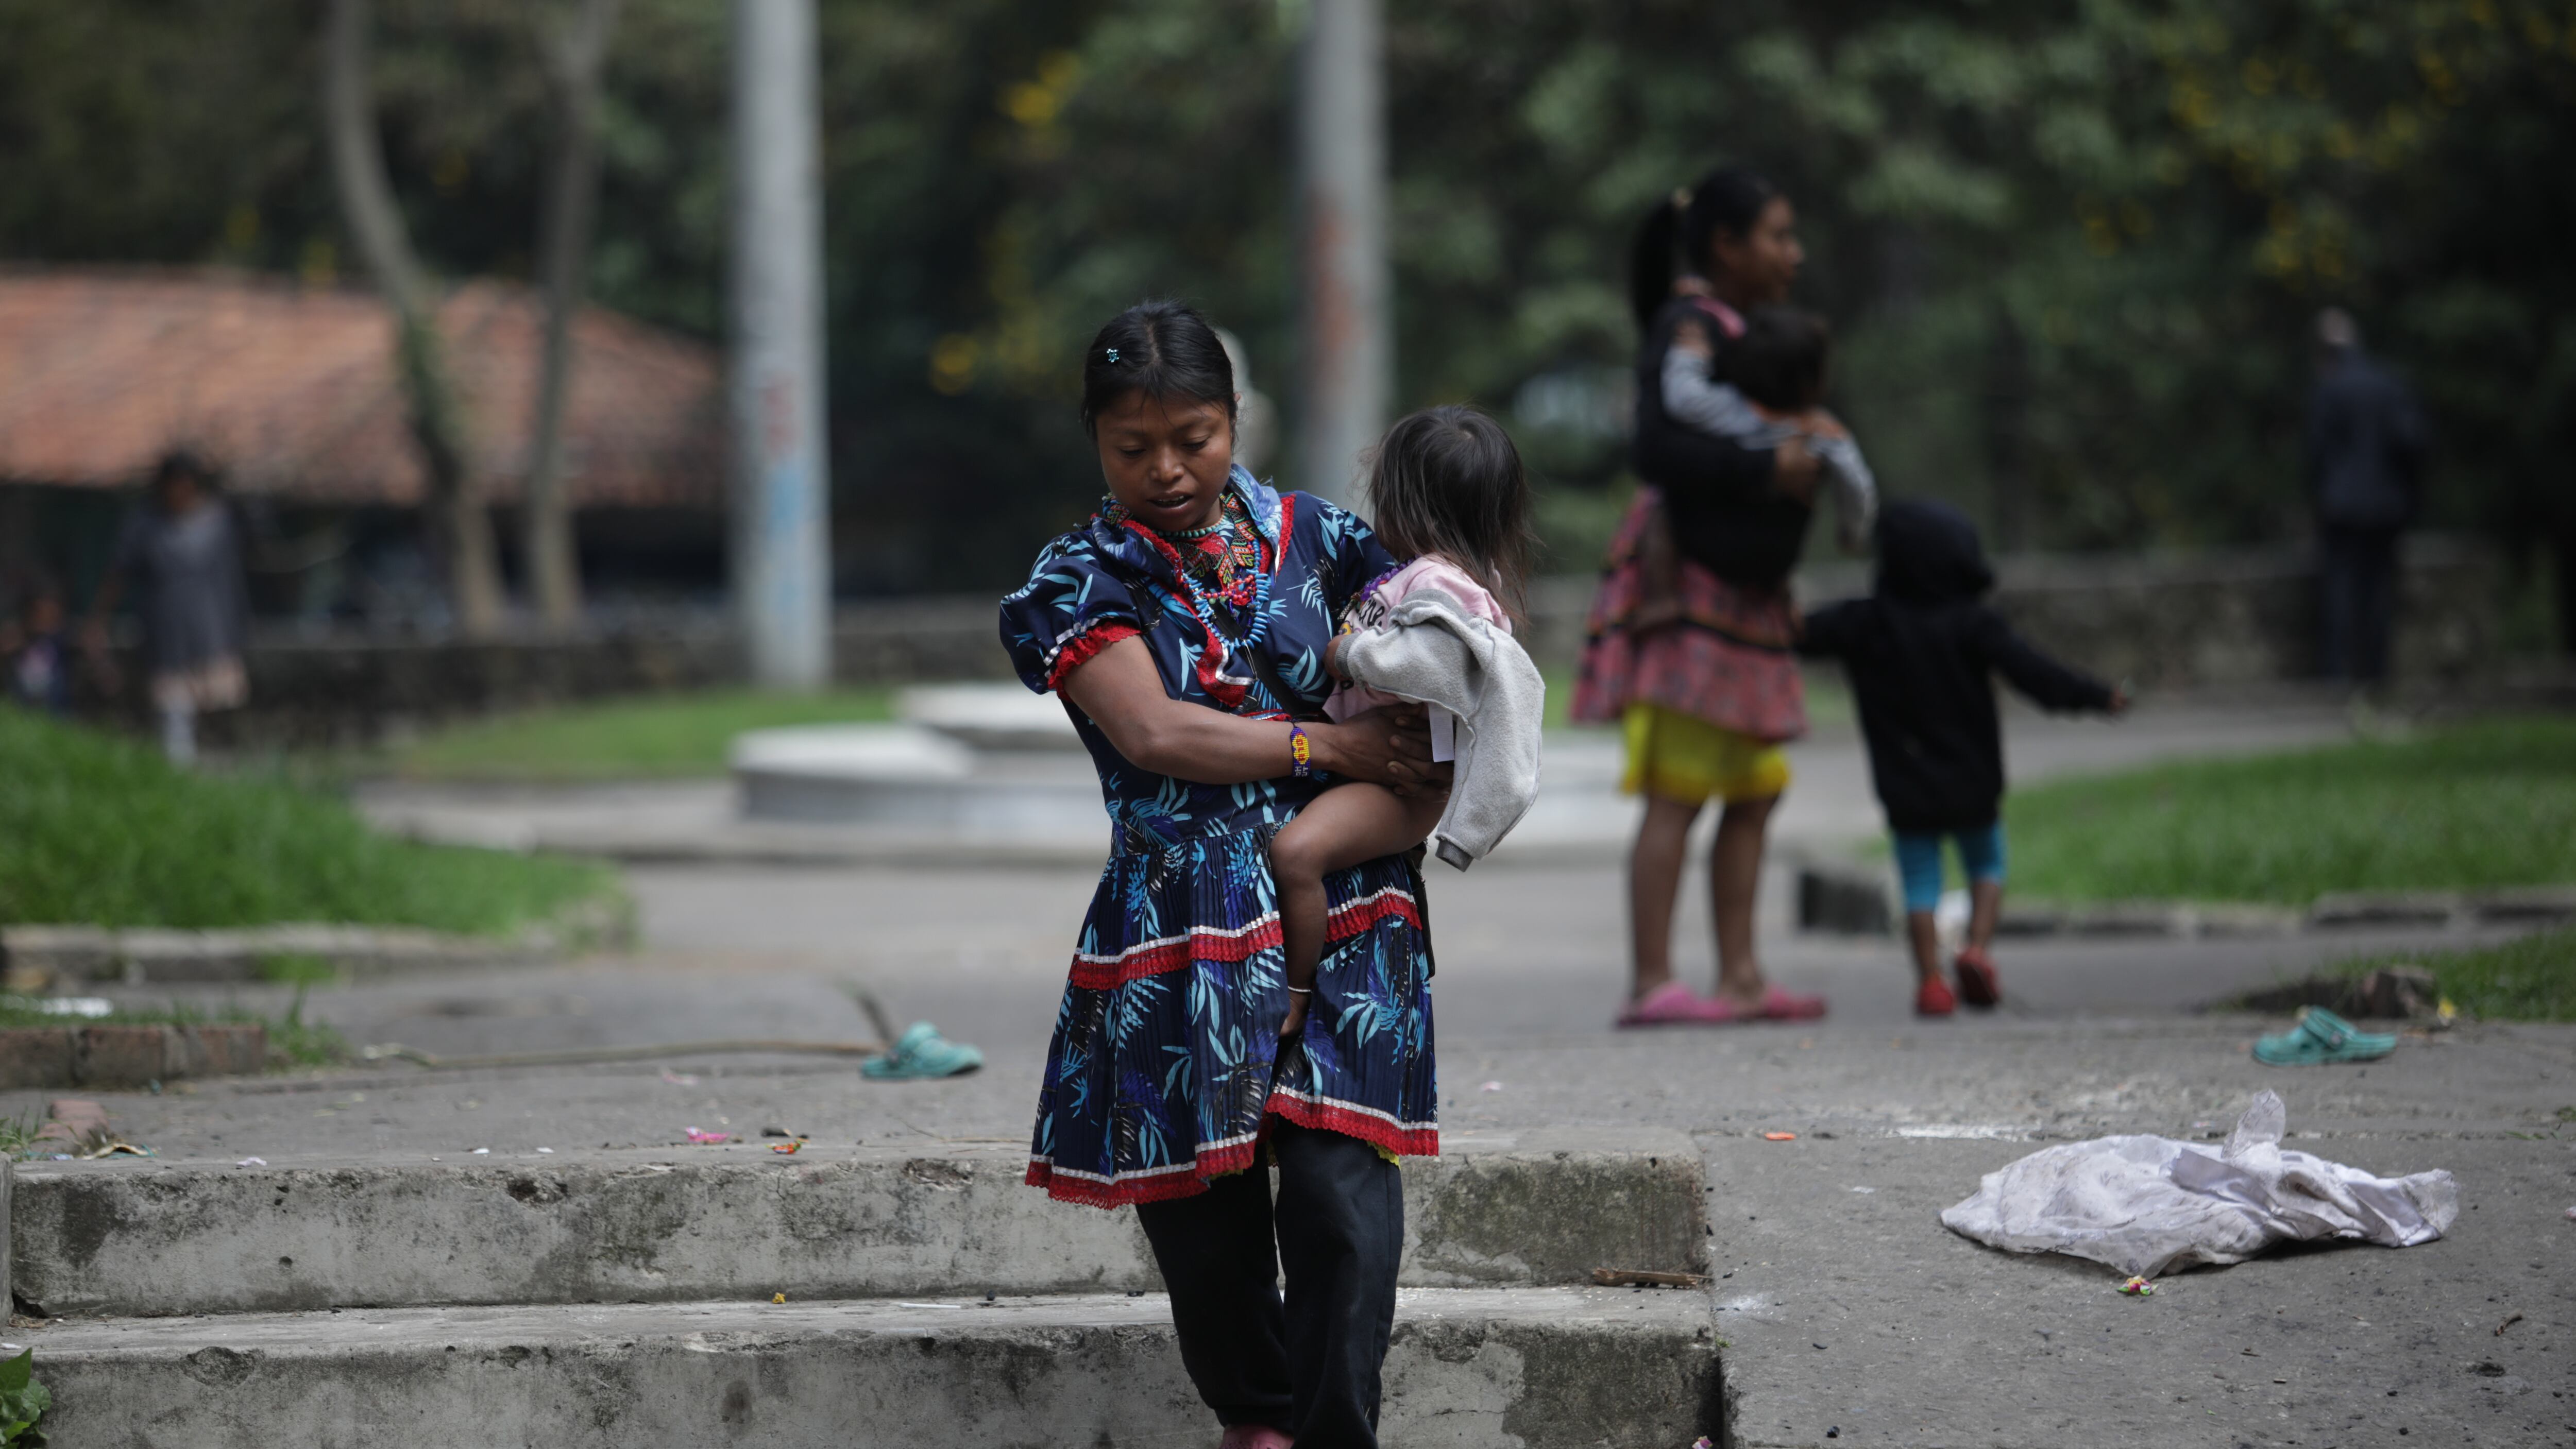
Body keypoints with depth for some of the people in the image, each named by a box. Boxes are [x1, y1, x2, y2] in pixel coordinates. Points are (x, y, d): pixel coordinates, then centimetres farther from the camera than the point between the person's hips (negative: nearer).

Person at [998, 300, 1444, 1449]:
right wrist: (1331, 744, -13)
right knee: (1205, 1220, 4)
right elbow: (1153, 731, -10)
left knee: (1344, 1203, -12)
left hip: (1345, 922, 1)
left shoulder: (1313, 539, 11)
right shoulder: (1080, 581, 4)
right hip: (1180, 935, -1)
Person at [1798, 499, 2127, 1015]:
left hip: (1907, 792, 1)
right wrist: (2096, 696, -18)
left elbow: (1804, 634, 1)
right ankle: (1977, 948, -3)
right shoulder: (1973, 624, -11)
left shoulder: (1864, 623, -5)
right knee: (1987, 867, 18)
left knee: (1921, 885, 7)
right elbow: (2029, 669, -20)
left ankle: (1930, 978, -3)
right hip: (1971, 788, -1)